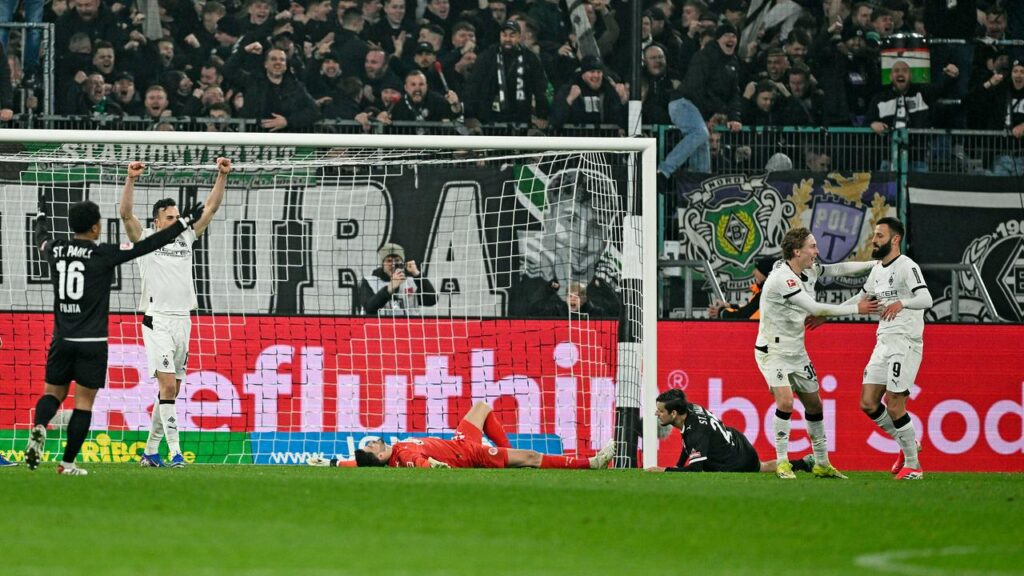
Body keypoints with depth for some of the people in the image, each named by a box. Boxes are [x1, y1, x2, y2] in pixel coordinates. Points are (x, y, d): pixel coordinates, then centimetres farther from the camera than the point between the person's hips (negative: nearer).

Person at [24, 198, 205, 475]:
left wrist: (41, 220, 51)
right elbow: (148, 245, -10)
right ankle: (67, 462, 0)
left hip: (62, 339, 4)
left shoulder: (55, 250, 3)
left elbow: (41, 241, 29)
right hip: (92, 342, -4)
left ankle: (39, 427, -17)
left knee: (53, 392, 14)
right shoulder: (103, 254, -10)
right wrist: (185, 222, -3)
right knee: (84, 401, 3)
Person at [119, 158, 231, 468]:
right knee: (167, 385, -15)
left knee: (172, 389, 7)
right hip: (157, 321, -6)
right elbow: (125, 213, -13)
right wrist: (131, 180, -23)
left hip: (183, 321, 6)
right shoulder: (145, 239, 1)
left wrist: (222, 176, 6)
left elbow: (211, 208, 15)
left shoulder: (186, 238, 14)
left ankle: (150, 451, 14)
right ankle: (174, 450, -19)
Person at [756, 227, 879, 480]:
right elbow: (815, 308, -26)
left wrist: (877, 263, 10)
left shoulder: (808, 271, 1)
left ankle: (822, 464, 19)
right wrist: (856, 308, -21)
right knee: (785, 401, -21)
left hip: (797, 352, 8)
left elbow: (837, 269, 15)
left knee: (814, 404, 9)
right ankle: (782, 462, -9)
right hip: (773, 352, -8)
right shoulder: (781, 279, -25)